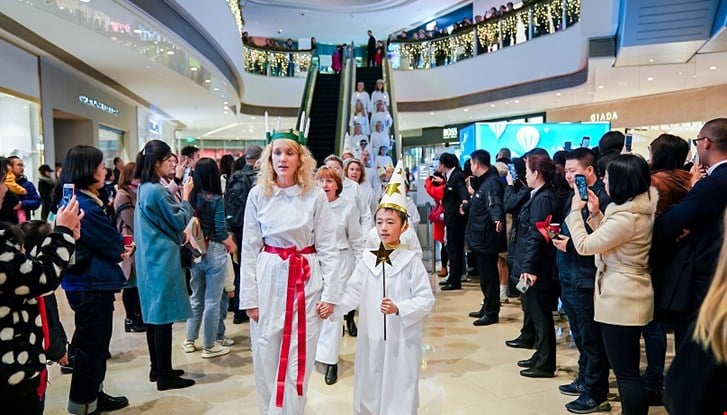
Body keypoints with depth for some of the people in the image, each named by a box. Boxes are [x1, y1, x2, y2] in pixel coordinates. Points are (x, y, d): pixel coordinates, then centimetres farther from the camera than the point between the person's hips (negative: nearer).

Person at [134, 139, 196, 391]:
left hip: (151, 258, 10)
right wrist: (185, 196, -4)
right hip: (163, 258, -10)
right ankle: (165, 376, 5)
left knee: (154, 314, 15)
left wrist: (175, 193, 10)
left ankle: (157, 368, 26)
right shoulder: (157, 191, -19)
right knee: (164, 316, -4)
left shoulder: (145, 188, 12)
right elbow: (180, 221, -13)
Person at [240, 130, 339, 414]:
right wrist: (249, 298, -1)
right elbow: (249, 250, 1)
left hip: (306, 280, -1)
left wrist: (329, 294, -6)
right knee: (266, 357, 10)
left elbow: (328, 248, -2)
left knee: (298, 360, 4)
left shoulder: (315, 195, -4)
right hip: (269, 280, 1)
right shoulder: (258, 195, 0)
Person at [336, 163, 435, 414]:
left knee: (399, 393, 9)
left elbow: (426, 299, -9)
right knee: (369, 391, 17)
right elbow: (353, 293, -1)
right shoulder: (367, 260, 2)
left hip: (402, 339, -3)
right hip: (371, 338, 4)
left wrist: (399, 309, -22)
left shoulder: (411, 261, -8)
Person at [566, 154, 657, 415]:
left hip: (621, 300, -11)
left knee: (627, 373, 1)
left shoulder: (626, 217, -24)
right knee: (628, 370, 21)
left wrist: (575, 211, -5)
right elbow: (606, 238, 14)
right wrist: (595, 214, 5)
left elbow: (584, 246, -15)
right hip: (629, 296, 11)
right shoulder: (641, 207, 7)